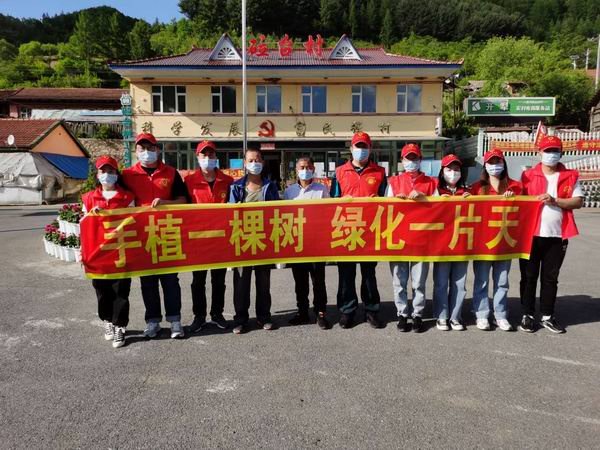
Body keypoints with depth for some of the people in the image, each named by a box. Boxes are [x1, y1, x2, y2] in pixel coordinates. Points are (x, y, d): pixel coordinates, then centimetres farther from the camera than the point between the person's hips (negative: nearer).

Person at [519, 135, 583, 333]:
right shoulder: (528, 175, 3)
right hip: (531, 234, -1)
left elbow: (578, 201, -1)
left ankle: (547, 316, 21)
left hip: (557, 235, 1)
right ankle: (527, 315, 16)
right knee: (529, 276, 6)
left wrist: (555, 201, -14)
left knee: (550, 278, 10)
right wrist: (536, 199, -15)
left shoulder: (571, 176, 6)